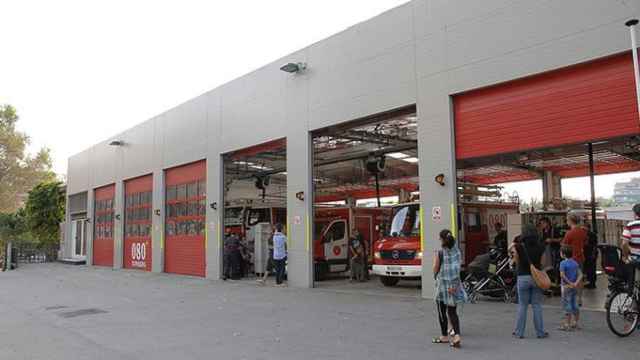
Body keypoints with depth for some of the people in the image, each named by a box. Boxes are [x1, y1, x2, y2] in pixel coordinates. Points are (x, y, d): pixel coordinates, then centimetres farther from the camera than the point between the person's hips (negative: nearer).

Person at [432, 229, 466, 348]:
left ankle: (444, 336, 21)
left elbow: (435, 270, -8)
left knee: (442, 312, 12)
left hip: (443, 285, -4)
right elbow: (460, 265, 7)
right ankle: (456, 335, -6)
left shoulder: (440, 253, -13)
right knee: (452, 312, 10)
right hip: (455, 284, 4)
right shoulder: (457, 251, 1)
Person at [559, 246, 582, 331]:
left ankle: (567, 325, 0)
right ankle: (575, 324, 21)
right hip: (575, 287, 7)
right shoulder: (575, 263, 8)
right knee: (575, 305, 13)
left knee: (567, 305, -3)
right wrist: (576, 283, -8)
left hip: (567, 286, -7)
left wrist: (569, 283, -15)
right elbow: (580, 275, 2)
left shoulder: (563, 263, -12)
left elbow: (562, 275, -22)